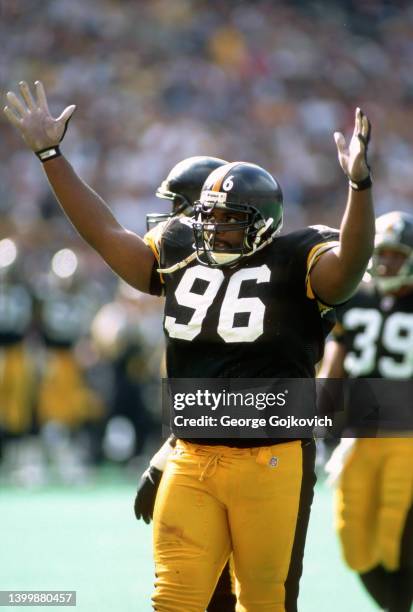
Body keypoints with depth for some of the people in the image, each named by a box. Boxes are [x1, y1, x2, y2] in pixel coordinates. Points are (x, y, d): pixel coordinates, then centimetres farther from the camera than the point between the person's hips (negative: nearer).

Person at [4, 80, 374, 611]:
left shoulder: (295, 263, -5)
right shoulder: (179, 257, 10)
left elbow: (349, 263, -24)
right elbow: (104, 232, 16)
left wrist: (359, 183, -40)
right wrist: (50, 153, 15)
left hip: (271, 463, -5)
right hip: (191, 462, 5)